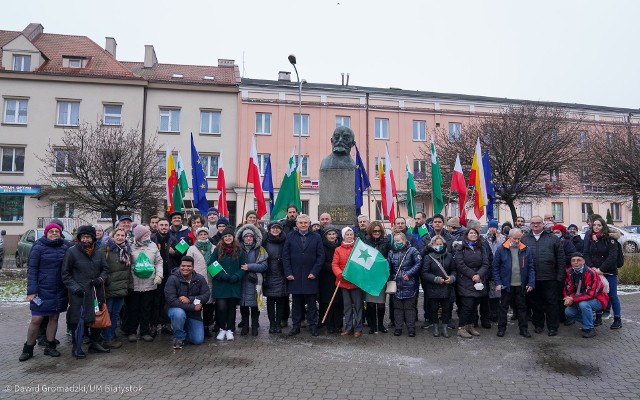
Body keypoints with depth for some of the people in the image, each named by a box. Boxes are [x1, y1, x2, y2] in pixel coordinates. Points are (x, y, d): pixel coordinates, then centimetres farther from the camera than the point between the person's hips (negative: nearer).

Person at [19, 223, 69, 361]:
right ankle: (28, 349, 17)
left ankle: (50, 347, 23)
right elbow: (32, 269, -7)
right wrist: (31, 290, -13)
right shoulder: (38, 247, -5)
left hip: (59, 291, 3)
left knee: (54, 318, 10)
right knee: (36, 319, -1)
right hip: (42, 290, -3)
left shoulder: (65, 248, 4)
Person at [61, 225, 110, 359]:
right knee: (77, 320, 0)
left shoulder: (97, 253, 8)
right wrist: (75, 287, -13)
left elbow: (105, 268, 16)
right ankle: (76, 347, 16)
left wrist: (101, 279, -3)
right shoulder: (72, 252, -6)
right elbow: (65, 273, -4)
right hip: (79, 293, -5)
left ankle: (94, 343, 29)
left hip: (95, 292, 5)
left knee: (97, 318, 13)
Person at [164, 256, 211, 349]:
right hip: (177, 309, -3)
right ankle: (179, 337, -8)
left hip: (194, 313, 3)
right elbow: (171, 301, -25)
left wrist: (190, 299, -29)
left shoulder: (200, 279, -6)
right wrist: (193, 306, -28)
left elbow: (206, 295, -13)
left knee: (198, 340, -3)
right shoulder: (172, 279, -17)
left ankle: (186, 329, 30)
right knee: (179, 314, -39)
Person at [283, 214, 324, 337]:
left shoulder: (316, 237, 3)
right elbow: (285, 256, 3)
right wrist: (288, 273, -5)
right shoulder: (290, 236, 5)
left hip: (310, 276, -1)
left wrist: (314, 272, -7)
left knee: (311, 303, 6)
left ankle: (313, 325, 17)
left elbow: (321, 256, 1)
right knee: (296, 303, 9)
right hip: (294, 276, 1)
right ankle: (296, 326, 19)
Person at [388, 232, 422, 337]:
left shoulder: (412, 250, -5)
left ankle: (411, 328, 16)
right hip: (396, 285, 4)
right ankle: (398, 327, 20)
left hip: (409, 286, -4)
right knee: (397, 307, 11)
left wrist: (409, 273, -14)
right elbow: (388, 266, 11)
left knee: (410, 307, 5)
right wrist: (392, 277, -2)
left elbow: (419, 263, -11)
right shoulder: (392, 252, 8)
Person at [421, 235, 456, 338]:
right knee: (434, 308, 8)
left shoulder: (449, 256, 4)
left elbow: (453, 270, 10)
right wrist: (436, 279, -18)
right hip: (433, 288, -2)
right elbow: (424, 273, -10)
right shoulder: (428, 257, -7)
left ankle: (445, 326, 24)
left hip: (446, 288, 3)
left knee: (446, 308, 10)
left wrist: (452, 277, -9)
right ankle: (435, 326, 24)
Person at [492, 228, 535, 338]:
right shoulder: (501, 250, -5)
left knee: (522, 307, 12)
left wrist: (531, 283, -7)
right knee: (504, 307, 9)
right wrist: (498, 283, -10)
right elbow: (495, 267, -3)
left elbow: (531, 268, 3)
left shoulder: (526, 250, 1)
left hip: (521, 285, 2)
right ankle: (501, 328, 20)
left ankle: (524, 329, 24)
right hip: (506, 285, -2)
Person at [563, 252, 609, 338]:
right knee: (568, 311, -9)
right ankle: (589, 321, 15)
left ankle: (589, 328, -15)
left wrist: (573, 299, -31)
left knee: (583, 304, -35)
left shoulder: (590, 273, -25)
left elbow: (590, 294, -29)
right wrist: (568, 298, -24)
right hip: (581, 301, 7)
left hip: (597, 300, -7)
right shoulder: (570, 273, -5)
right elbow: (568, 290, -1)